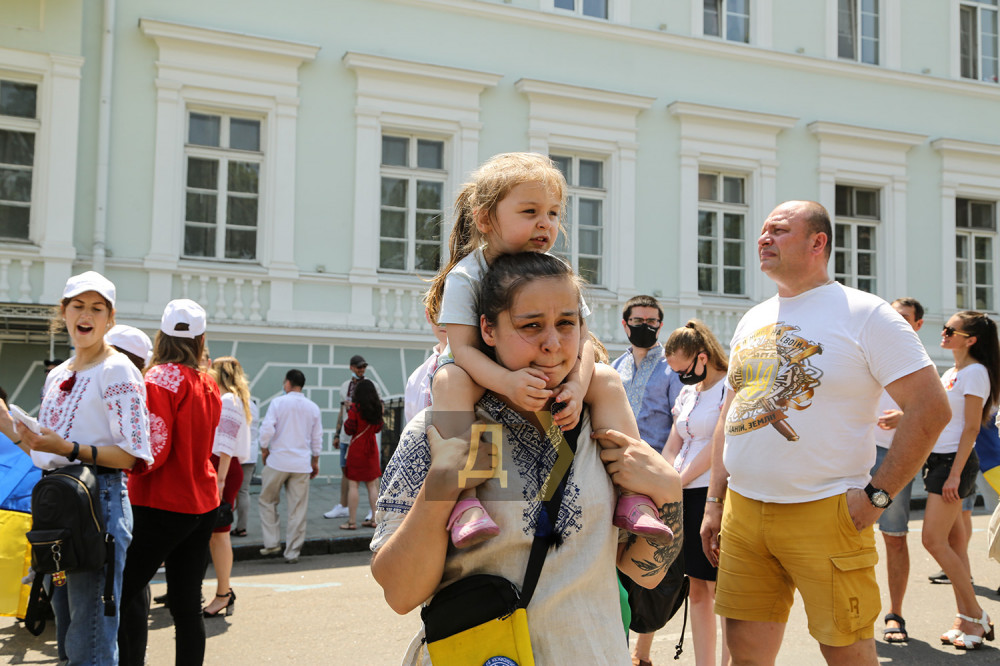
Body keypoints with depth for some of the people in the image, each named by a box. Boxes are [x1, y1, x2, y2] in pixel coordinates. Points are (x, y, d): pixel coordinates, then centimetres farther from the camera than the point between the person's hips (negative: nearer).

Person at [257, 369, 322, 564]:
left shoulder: (278, 402, -5)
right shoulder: (313, 407, 7)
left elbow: (267, 429, -12)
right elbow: (317, 438, 11)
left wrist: (264, 450, 4)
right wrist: (315, 461, 21)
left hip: (278, 461, -3)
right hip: (302, 464, 3)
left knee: (267, 501, 15)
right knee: (298, 509, 5)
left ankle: (271, 543, 10)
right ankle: (292, 553, 9)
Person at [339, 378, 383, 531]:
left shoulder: (355, 408, -12)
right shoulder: (377, 408, 4)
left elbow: (349, 430, -11)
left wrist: (348, 416, 6)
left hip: (357, 448, -5)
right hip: (371, 449, 5)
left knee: (353, 485, 0)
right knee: (372, 485, 11)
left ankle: (352, 521, 1)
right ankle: (375, 519, 12)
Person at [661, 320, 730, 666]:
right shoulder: (688, 393, 17)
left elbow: (718, 446, -14)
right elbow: (672, 446, 15)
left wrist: (677, 483, -11)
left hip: (714, 493, -8)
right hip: (685, 496, 8)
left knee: (719, 588, -5)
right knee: (697, 589, 10)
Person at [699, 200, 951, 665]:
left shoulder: (865, 314, -5)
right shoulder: (752, 320, 14)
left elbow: (931, 408, -10)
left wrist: (876, 495, -13)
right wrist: (714, 503, 13)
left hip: (824, 515, -5)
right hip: (742, 512, 6)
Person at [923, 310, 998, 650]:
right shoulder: (950, 373, 16)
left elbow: (971, 428, -15)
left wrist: (955, 473, -19)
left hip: (955, 462, -9)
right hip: (936, 459, 9)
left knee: (933, 540, -11)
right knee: (953, 540, 8)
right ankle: (966, 619, 13)